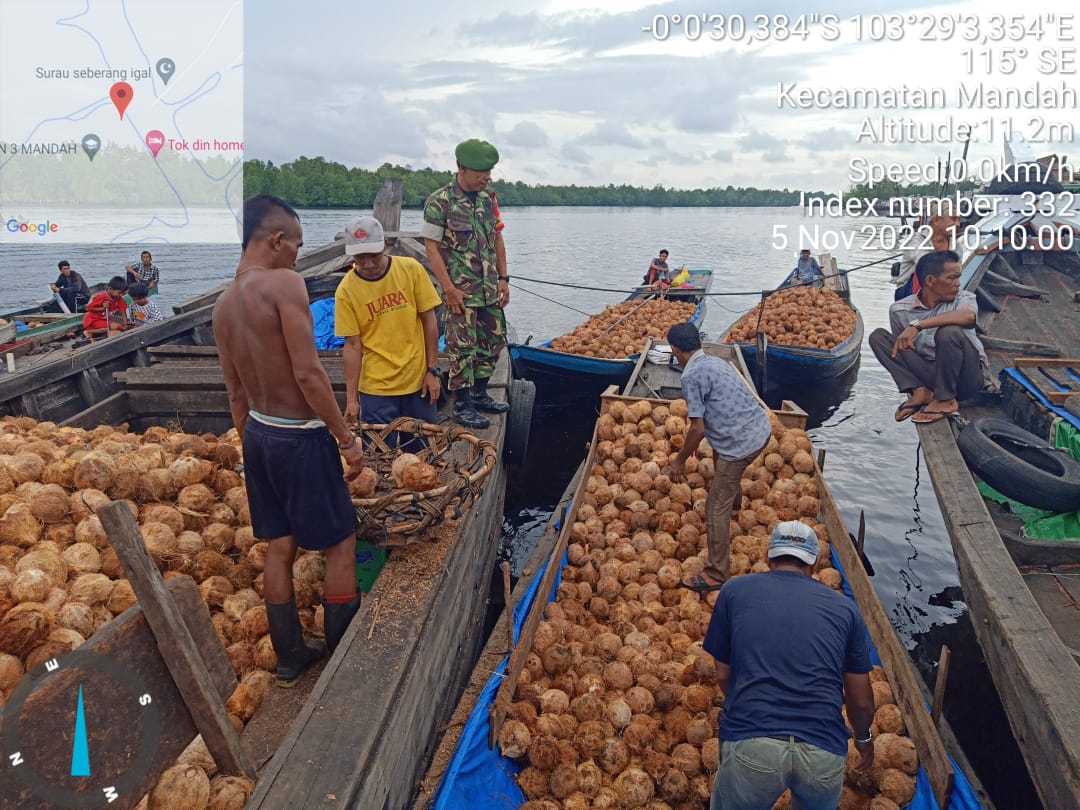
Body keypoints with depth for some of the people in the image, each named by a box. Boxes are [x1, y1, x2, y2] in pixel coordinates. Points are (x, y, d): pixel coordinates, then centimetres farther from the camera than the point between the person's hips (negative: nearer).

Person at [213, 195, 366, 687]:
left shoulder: (223, 305, 6)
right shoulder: (285, 283, -18)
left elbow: (236, 393, 13)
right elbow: (308, 374, -23)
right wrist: (347, 439, -17)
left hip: (257, 433, 8)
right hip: (299, 437, -8)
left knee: (279, 547, 17)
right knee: (340, 542, 8)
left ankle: (289, 655, 30)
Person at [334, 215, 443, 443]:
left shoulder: (411, 269, -8)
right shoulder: (346, 290, -9)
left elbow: (428, 321, -1)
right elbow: (353, 345, -7)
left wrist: (433, 370, -3)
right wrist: (351, 399, -8)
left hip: (418, 380, 1)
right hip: (376, 389, -1)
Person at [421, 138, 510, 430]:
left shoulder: (488, 198, 7)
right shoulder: (439, 202, -12)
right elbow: (431, 246, -12)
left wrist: (503, 279, 7)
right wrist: (449, 289, -16)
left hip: (490, 289, 7)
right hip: (461, 291, -7)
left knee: (494, 341, 13)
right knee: (462, 347, -1)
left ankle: (479, 395, 28)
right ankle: (462, 405, 11)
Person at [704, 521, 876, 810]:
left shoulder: (735, 590, 11)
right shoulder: (844, 607, 14)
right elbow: (861, 700, 20)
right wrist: (863, 736, 41)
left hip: (750, 745, -2)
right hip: (824, 753, 2)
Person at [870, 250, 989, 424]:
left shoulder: (963, 298, -6)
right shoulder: (900, 310, 0)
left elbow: (969, 316, -31)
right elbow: (898, 349, 13)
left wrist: (917, 325, -35)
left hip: (967, 377, -3)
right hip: (927, 375, 3)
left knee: (949, 331, -31)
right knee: (878, 336, -7)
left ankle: (946, 400, -16)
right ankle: (920, 391, -19)